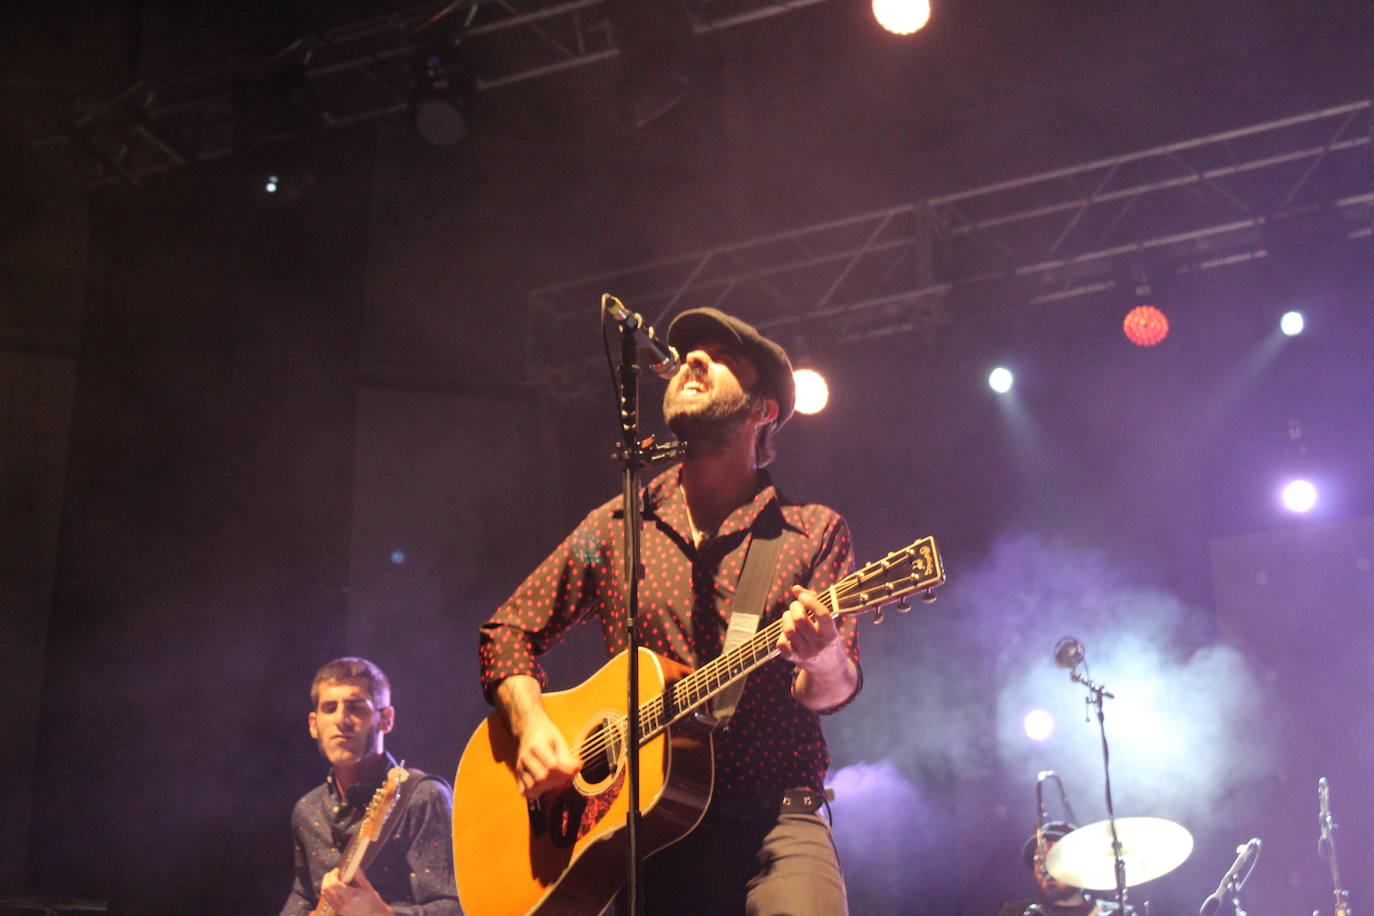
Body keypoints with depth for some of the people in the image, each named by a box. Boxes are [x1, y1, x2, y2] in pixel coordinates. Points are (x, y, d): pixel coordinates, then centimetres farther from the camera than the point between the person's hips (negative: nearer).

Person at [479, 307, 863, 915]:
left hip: (773, 824, -2)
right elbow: (508, 630, 16)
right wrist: (531, 725, -2)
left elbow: (832, 692, -2)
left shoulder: (815, 532, 6)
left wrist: (822, 660, -25)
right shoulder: (616, 528, 12)